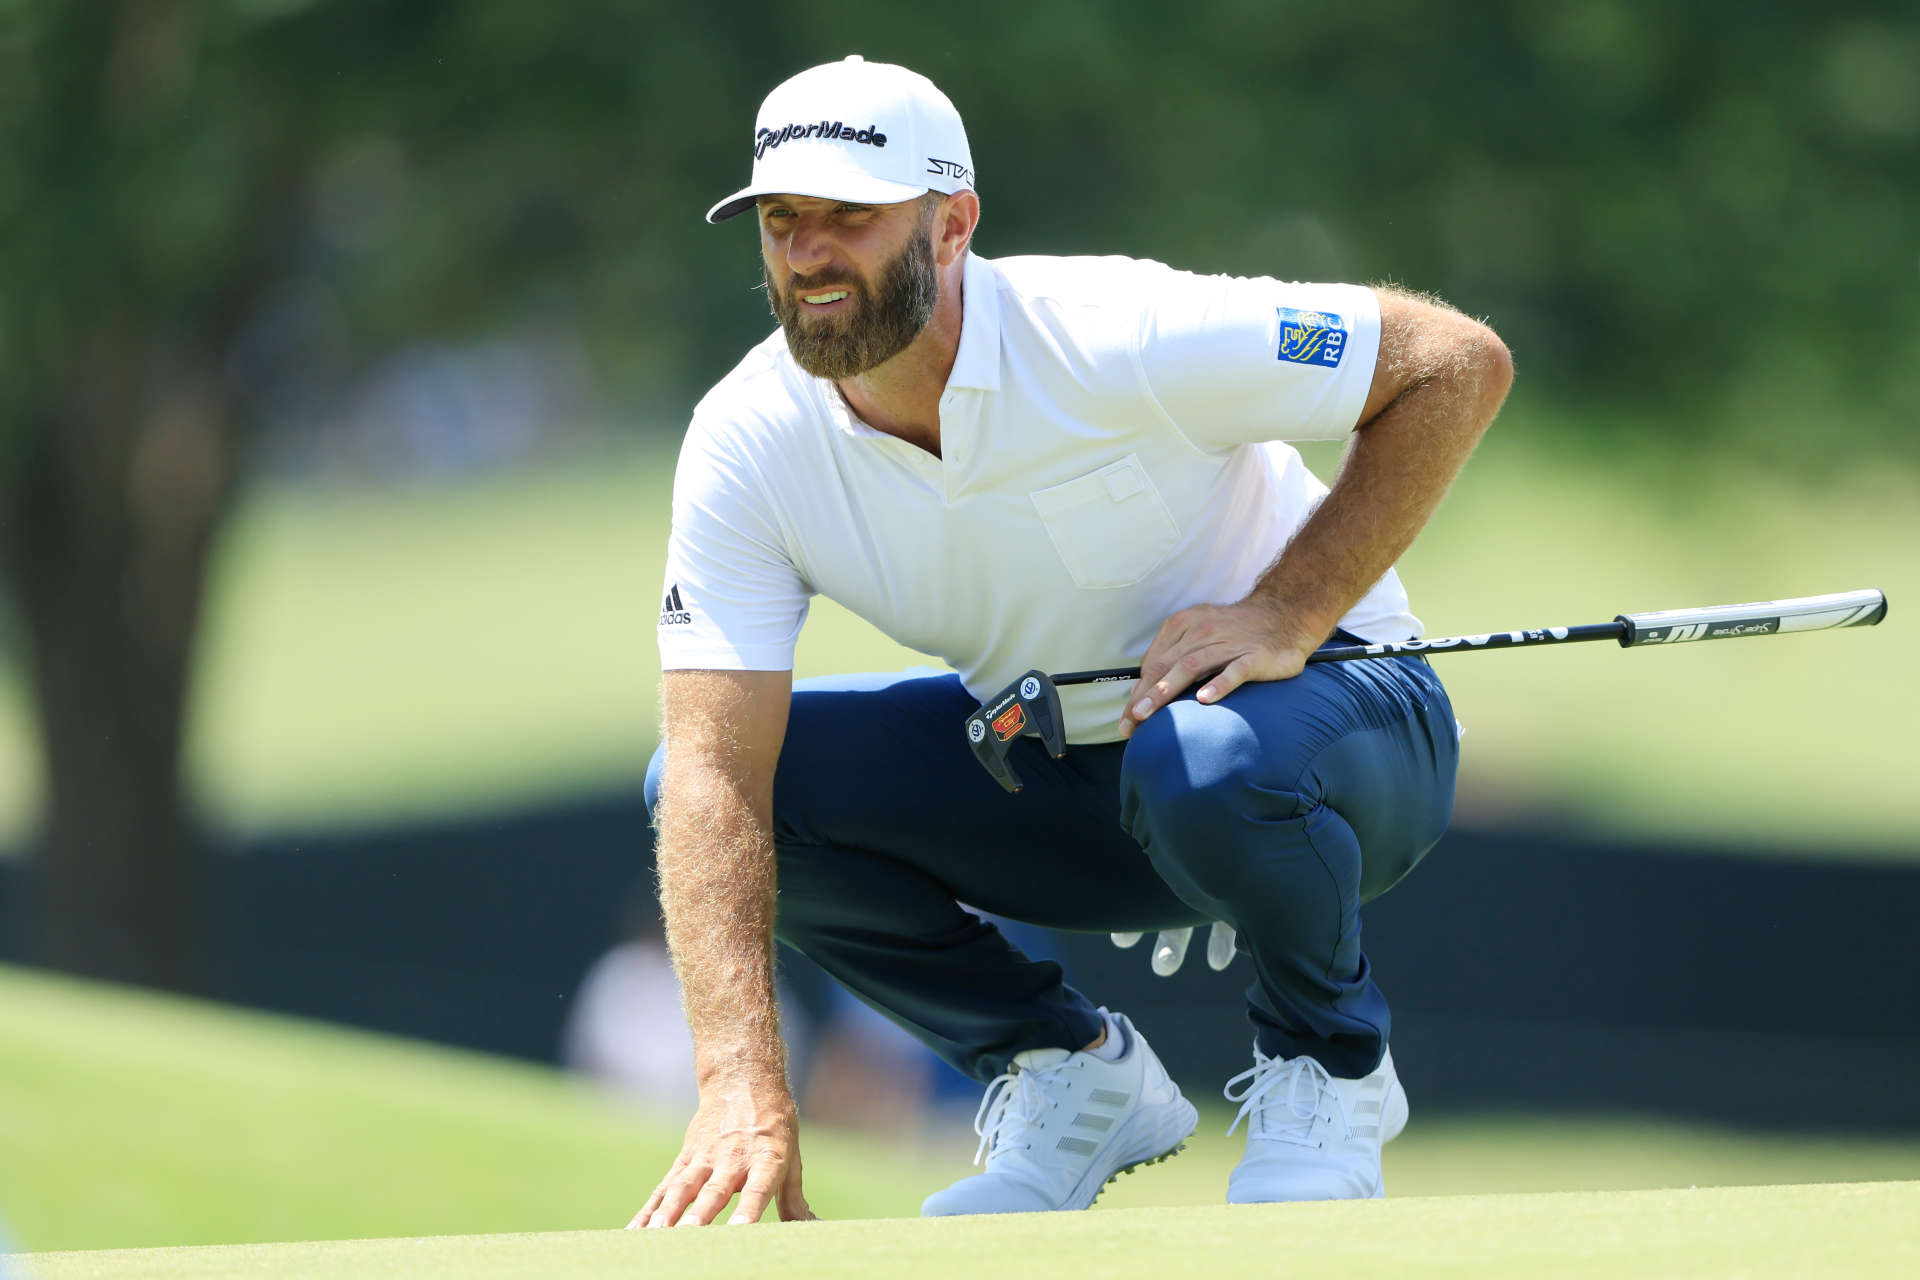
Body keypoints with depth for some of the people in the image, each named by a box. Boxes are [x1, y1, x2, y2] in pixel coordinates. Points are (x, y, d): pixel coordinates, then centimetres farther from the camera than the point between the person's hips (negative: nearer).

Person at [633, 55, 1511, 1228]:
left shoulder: (1113, 340, -28)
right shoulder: (748, 447, -17)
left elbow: (1461, 364, -21)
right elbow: (718, 772, -26)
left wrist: (1286, 614, -29)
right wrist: (745, 1088, -39)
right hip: (1054, 779, 5)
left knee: (1207, 758, -41)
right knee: (694, 789, -15)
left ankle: (1328, 1065, -8)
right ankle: (1069, 1074, 2)